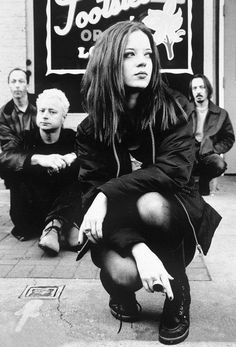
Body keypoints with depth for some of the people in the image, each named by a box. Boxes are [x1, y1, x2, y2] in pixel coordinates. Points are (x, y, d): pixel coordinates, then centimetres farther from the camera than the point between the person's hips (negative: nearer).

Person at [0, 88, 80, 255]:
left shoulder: (72, 138, 1)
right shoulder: (28, 138, 1)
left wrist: (74, 158, -35)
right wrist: (38, 159, -37)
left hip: (65, 205, 0)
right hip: (32, 213, 1)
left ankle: (55, 225, -33)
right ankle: (64, 225, -19)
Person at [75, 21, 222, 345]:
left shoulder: (173, 110, -11)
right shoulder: (90, 129, -9)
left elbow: (175, 169, -25)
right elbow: (92, 193, -18)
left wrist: (110, 193, -33)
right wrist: (137, 248, -33)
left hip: (175, 217, 0)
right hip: (119, 222, 1)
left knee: (151, 203, -35)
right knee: (122, 271, -32)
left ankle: (178, 297, -7)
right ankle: (121, 293, 11)